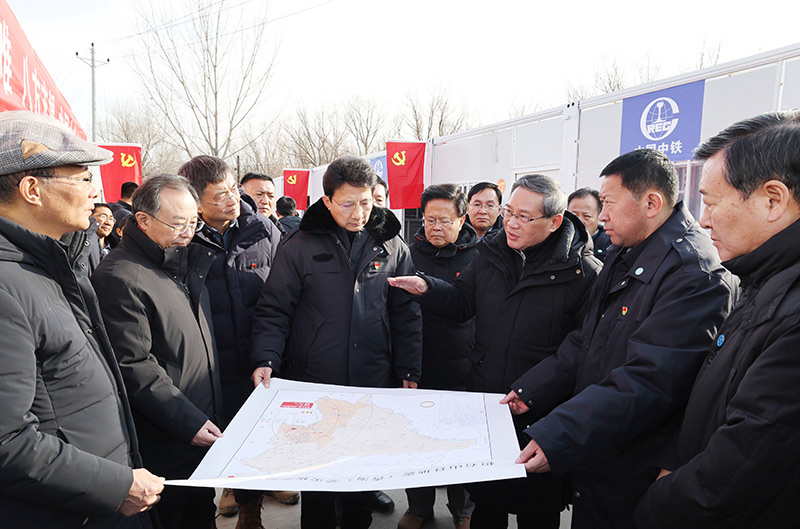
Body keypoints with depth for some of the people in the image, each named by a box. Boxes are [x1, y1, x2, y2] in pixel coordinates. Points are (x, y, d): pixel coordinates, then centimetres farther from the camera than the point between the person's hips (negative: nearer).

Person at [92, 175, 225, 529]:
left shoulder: (185, 259, 9)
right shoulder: (120, 277, -19)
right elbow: (134, 367, -22)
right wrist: (188, 421, -22)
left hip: (203, 430, 8)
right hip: (166, 445, -8)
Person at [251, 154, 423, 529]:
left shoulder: (391, 245, 2)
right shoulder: (300, 245, -5)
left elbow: (406, 314, 5)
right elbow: (274, 309, -3)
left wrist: (409, 371, 3)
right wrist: (266, 359, -16)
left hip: (374, 384, 2)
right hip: (313, 382, -2)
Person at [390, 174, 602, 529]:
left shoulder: (583, 272, -16)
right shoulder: (491, 253, 1)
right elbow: (463, 303, 9)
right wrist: (426, 288, -9)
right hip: (483, 402, 5)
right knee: (485, 499, 24)